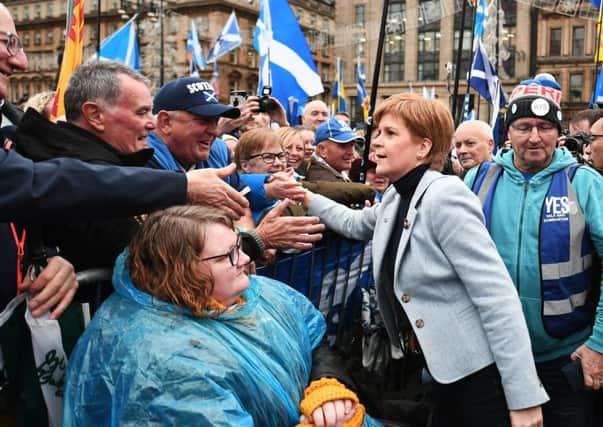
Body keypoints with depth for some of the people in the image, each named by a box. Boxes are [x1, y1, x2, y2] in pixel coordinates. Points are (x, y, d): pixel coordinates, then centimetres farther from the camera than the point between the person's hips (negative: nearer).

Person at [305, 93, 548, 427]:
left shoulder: (444, 196, -19)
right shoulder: (396, 197, 6)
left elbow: (497, 296, -23)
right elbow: (355, 224, 29)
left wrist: (524, 398, -23)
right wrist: (308, 199, 14)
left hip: (480, 374, -8)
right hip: (444, 372, 8)